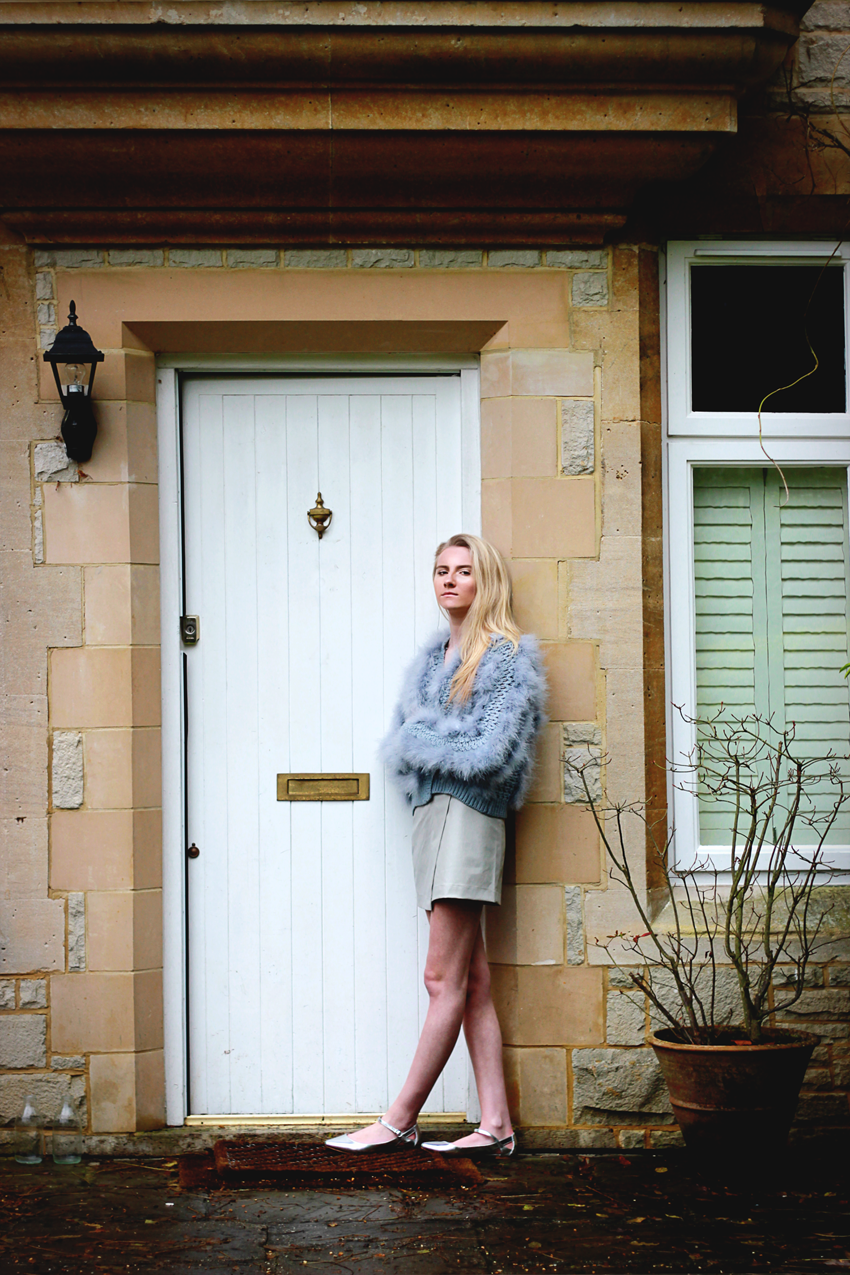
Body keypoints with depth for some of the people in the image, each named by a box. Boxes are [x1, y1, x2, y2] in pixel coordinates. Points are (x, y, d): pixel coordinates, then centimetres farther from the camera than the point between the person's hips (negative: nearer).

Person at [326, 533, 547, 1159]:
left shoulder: (509, 655, -2)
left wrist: (421, 741, -3)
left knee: (445, 979, -6)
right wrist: (434, 746, -5)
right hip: (432, 811, 8)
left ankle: (400, 1120, -3)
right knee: (473, 979, 5)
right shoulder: (433, 656, 21)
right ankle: (495, 1124, 6)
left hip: (468, 816, -8)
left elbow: (491, 750, -12)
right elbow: (397, 746, 16)